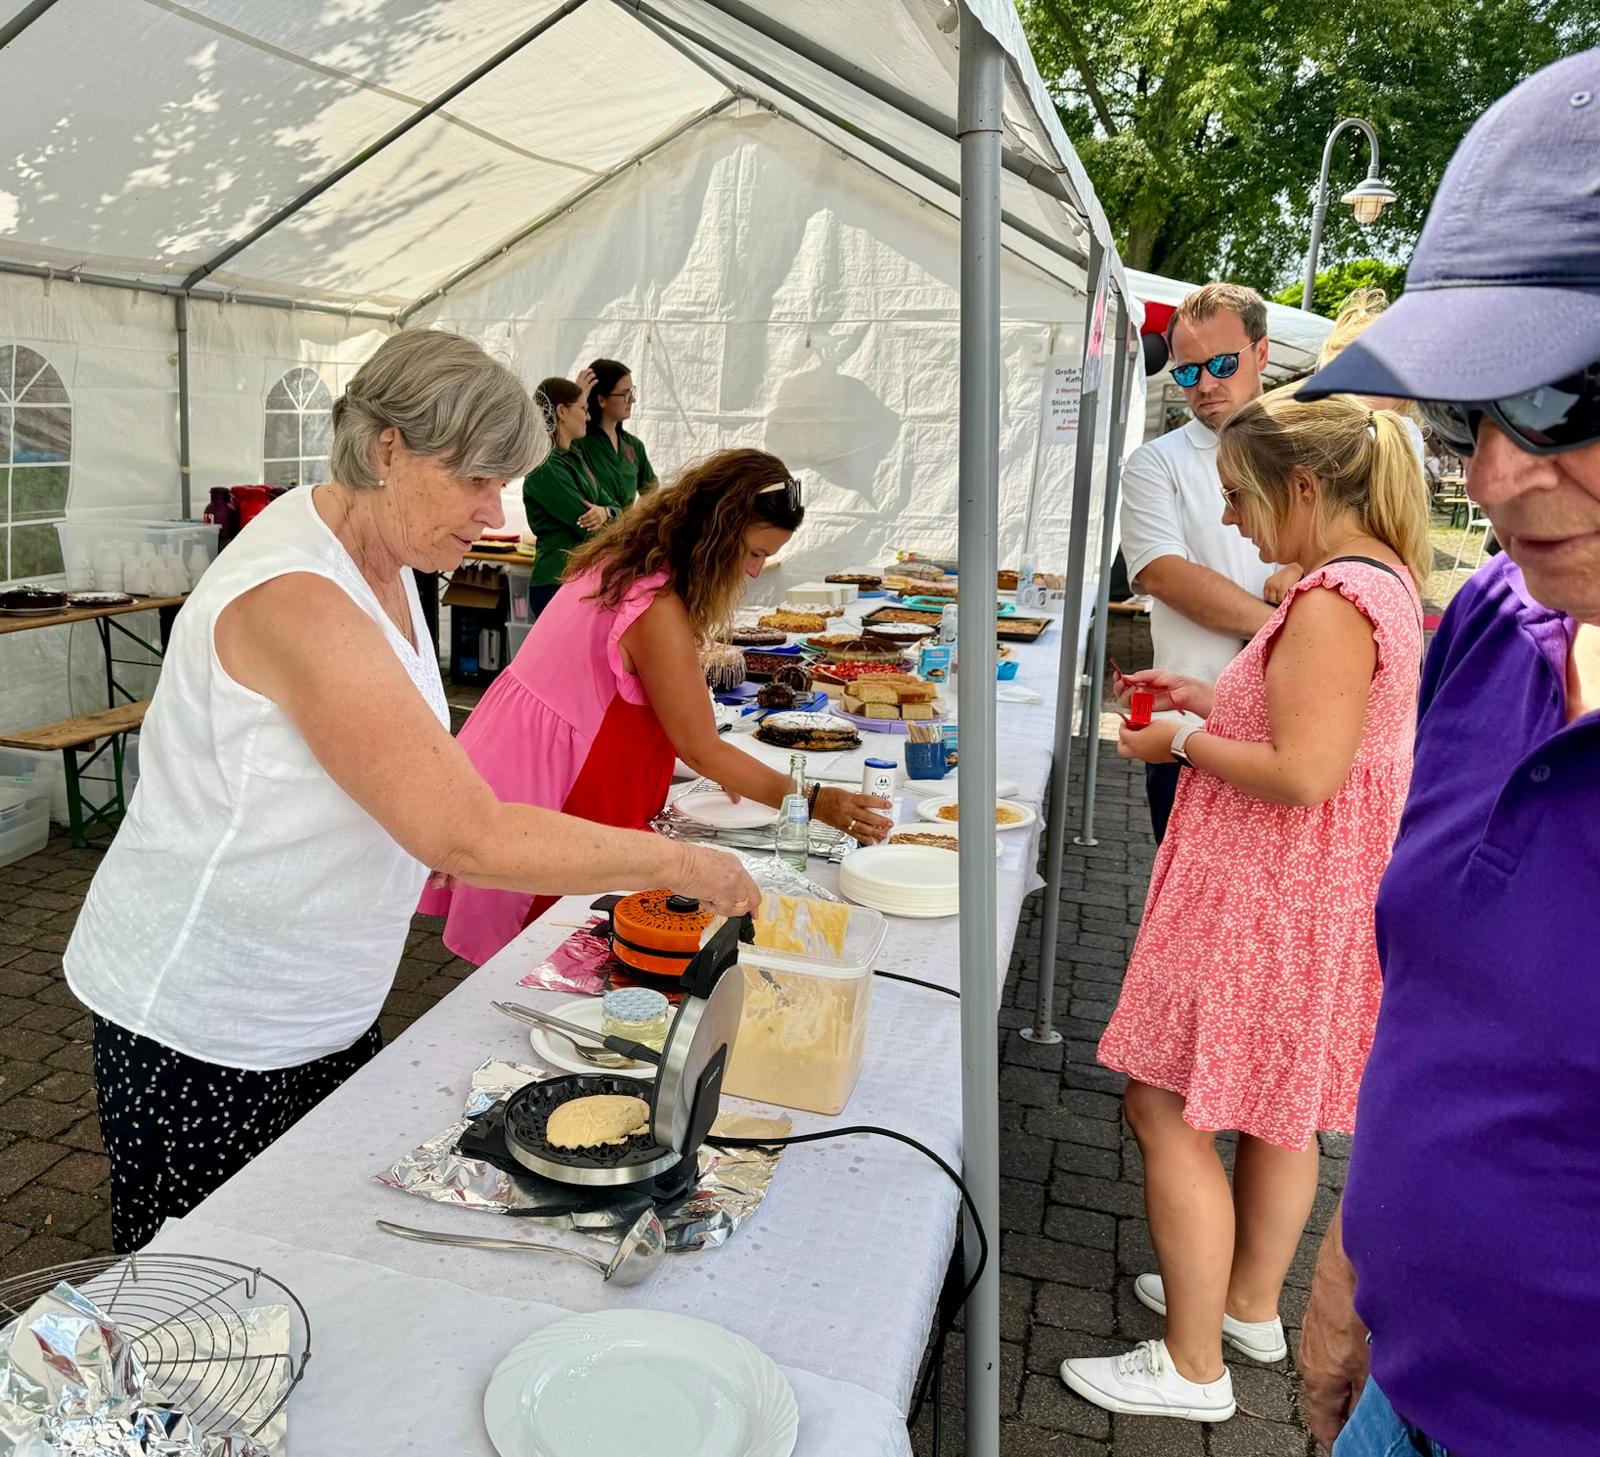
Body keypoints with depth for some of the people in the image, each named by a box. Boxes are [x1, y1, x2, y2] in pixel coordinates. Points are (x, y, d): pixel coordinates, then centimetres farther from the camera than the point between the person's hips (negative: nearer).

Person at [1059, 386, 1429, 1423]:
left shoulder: (1333, 601, -24)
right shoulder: (1383, 576, 9)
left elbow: (1305, 774, -29)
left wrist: (1183, 742, -15)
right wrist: (1210, 701, 10)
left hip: (1268, 897, -11)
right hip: (1310, 890, 11)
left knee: (1166, 1108, 0)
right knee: (1279, 1105, 22)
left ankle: (1194, 1369, 14)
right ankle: (1252, 1306, 41)